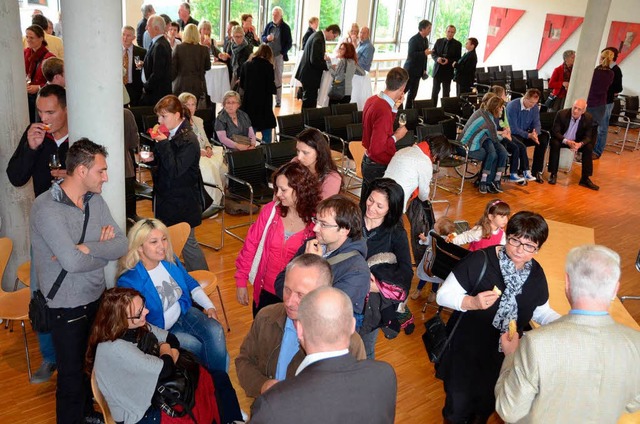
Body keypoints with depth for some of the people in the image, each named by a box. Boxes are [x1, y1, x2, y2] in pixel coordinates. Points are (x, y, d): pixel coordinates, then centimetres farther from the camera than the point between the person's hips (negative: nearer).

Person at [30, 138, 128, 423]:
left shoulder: (95, 200, 0)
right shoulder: (46, 207, -22)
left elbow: (122, 245, -6)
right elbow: (72, 262, -29)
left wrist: (87, 248, -21)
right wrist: (104, 250, -12)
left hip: (98, 297, 7)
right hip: (68, 306, -7)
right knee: (72, 376, 10)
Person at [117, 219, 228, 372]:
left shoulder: (170, 260, -5)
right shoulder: (129, 281, -24)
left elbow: (189, 283, 11)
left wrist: (209, 306, 0)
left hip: (183, 312, 5)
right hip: (158, 330, -5)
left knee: (215, 331, -19)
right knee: (195, 345, -24)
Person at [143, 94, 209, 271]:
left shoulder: (188, 140, -19)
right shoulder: (169, 135, 7)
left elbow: (175, 170, -26)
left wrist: (163, 143, -25)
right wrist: (152, 158, 0)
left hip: (182, 202, -9)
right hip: (167, 199, 9)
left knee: (187, 242, 1)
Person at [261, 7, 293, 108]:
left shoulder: (285, 27, -2)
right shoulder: (269, 25, 7)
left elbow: (289, 43, 0)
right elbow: (262, 38, 13)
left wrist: (283, 53, -12)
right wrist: (267, 38, -10)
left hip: (279, 56, -3)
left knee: (278, 79, 2)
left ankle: (278, 101, 7)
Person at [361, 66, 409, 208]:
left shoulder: (372, 100, 1)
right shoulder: (384, 112, -28)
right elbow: (376, 148, -28)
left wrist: (394, 108, 8)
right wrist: (396, 136, -16)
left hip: (367, 162, 9)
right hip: (379, 168, -9)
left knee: (365, 206, 21)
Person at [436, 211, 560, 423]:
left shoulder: (536, 275, -5)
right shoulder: (481, 260, -22)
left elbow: (541, 311, 9)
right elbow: (443, 295, -20)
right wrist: (472, 302, -37)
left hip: (504, 356, 5)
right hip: (465, 351, -4)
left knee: (487, 405, 26)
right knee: (458, 407, 14)